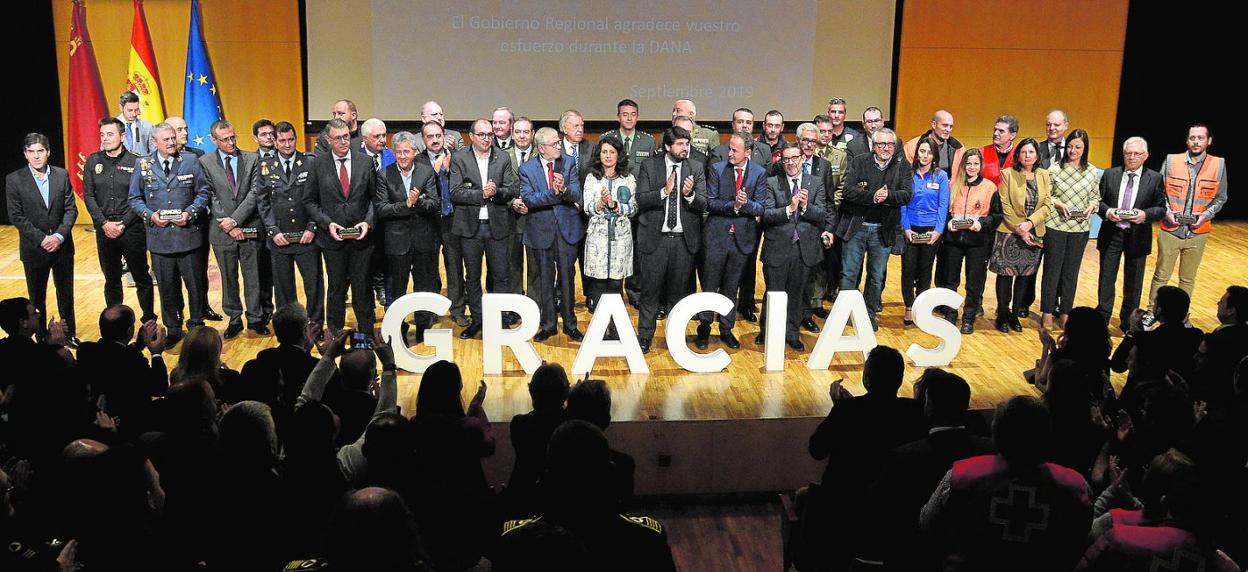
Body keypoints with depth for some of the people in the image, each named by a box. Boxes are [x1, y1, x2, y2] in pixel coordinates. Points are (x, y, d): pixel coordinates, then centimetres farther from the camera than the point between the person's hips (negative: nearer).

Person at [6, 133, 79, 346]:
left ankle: (69, 334, 24)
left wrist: (59, 236, -13)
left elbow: (71, 209, 0)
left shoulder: (62, 175, 1)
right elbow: (16, 216, -7)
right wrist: (42, 239, -15)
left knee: (66, 294, 11)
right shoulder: (14, 179, -5)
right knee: (36, 297, 9)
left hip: (62, 246, 2)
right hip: (34, 249, -2)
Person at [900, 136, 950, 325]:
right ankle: (909, 307, 9)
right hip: (910, 229, 0)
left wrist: (938, 230, -10)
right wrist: (906, 228, -8)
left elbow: (943, 205, -1)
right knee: (908, 269, -2)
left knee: (925, 270, 8)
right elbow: (902, 203, 0)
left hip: (931, 230, 0)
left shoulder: (941, 176, 0)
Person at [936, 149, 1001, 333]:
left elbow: (997, 214, 1)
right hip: (953, 238, 2)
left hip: (978, 240, -2)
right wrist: (948, 222, -6)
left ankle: (969, 318, 15)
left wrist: (982, 222, -15)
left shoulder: (989, 187, 0)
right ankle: (950, 315, 20)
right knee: (949, 280, 8)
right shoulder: (953, 185, 6)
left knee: (974, 283, 4)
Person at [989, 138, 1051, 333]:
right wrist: (1019, 229, -13)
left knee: (1025, 275, 8)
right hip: (1009, 233, -3)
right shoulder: (1007, 174, -5)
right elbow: (1005, 205, -8)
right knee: (1005, 274, 0)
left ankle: (1015, 313, 19)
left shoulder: (1044, 176, 6)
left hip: (1033, 234, 3)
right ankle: (1003, 315, 11)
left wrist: (1030, 223, -15)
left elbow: (1047, 205, 0)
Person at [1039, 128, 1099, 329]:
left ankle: (1065, 310, 21)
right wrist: (1058, 203, -17)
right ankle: (1047, 312, 11)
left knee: (1071, 270, 10)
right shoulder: (1054, 168, -4)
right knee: (1052, 268, 3)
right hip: (1055, 225, -2)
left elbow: (1096, 197, 10)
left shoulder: (1092, 172, 4)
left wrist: (1091, 207, -10)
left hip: (1080, 227, 2)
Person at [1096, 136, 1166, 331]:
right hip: (1111, 234, 1)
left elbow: (1161, 208, -1)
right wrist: (1107, 211, -16)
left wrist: (1145, 214, -19)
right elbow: (1098, 200, 4)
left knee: (1133, 282, 10)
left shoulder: (1155, 178, -1)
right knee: (1106, 278, 7)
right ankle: (1102, 319, 18)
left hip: (1137, 237, 0)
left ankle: (1128, 322, 23)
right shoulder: (1110, 175, 2)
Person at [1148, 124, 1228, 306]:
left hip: (1198, 233, 1)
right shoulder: (1171, 161, -2)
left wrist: (1206, 214, -9)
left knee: (1188, 279, 12)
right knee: (1161, 276, 6)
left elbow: (1220, 197, 6)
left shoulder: (1219, 164, 0)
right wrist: (1167, 211, -11)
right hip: (1170, 231, -1)